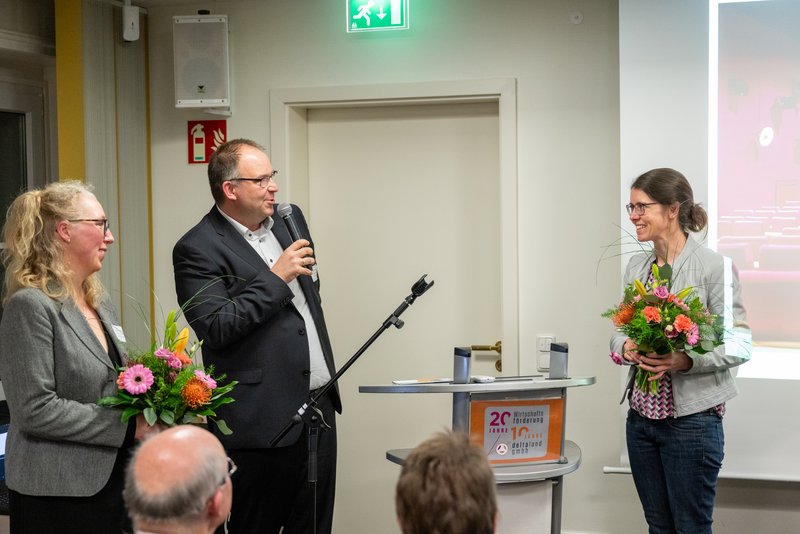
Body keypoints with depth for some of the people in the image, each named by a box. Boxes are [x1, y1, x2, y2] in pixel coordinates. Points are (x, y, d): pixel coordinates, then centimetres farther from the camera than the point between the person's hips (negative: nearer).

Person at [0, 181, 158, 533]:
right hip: (57, 495, -8)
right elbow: (35, 409, -19)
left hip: (112, 481, 8)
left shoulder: (100, 304, 13)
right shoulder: (30, 306, -13)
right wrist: (129, 425, -17)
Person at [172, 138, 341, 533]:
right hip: (262, 419, -7)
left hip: (318, 405, 7)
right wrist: (275, 278, -20)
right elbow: (215, 328, -22)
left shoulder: (289, 219, 10)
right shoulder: (197, 249, -12)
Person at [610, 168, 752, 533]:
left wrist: (687, 360, -26)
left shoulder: (714, 266, -12)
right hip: (641, 416, 6)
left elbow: (739, 345, -12)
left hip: (692, 419, -6)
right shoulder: (636, 266, 7)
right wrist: (625, 347, -9)